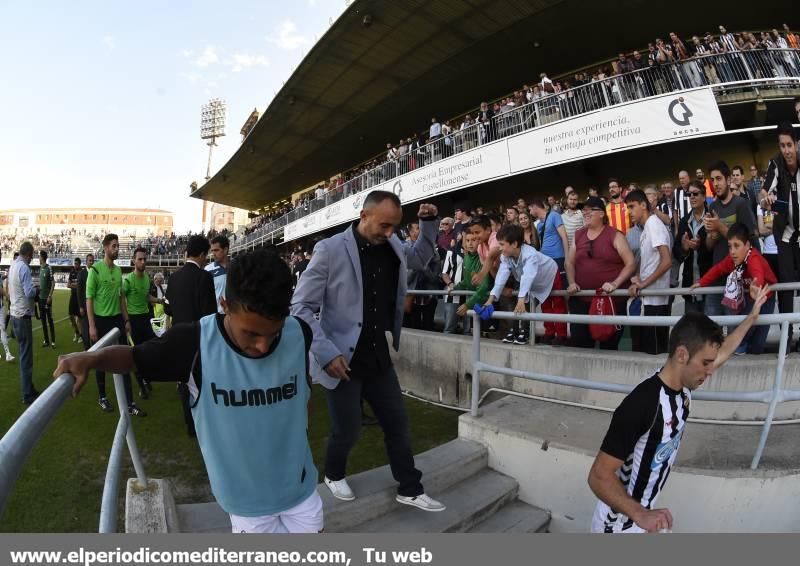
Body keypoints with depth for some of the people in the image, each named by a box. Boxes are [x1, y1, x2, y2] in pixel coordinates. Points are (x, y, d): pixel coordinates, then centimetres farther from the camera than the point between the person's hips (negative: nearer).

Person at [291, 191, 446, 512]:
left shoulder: (393, 247, 0)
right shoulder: (330, 250, -16)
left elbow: (420, 259, 21)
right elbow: (300, 307, -14)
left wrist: (428, 224, 3)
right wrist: (327, 353, -23)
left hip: (379, 357, 6)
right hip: (343, 359, -5)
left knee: (398, 422, 13)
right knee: (348, 430, 8)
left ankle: (410, 489, 32)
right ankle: (334, 475, 40)